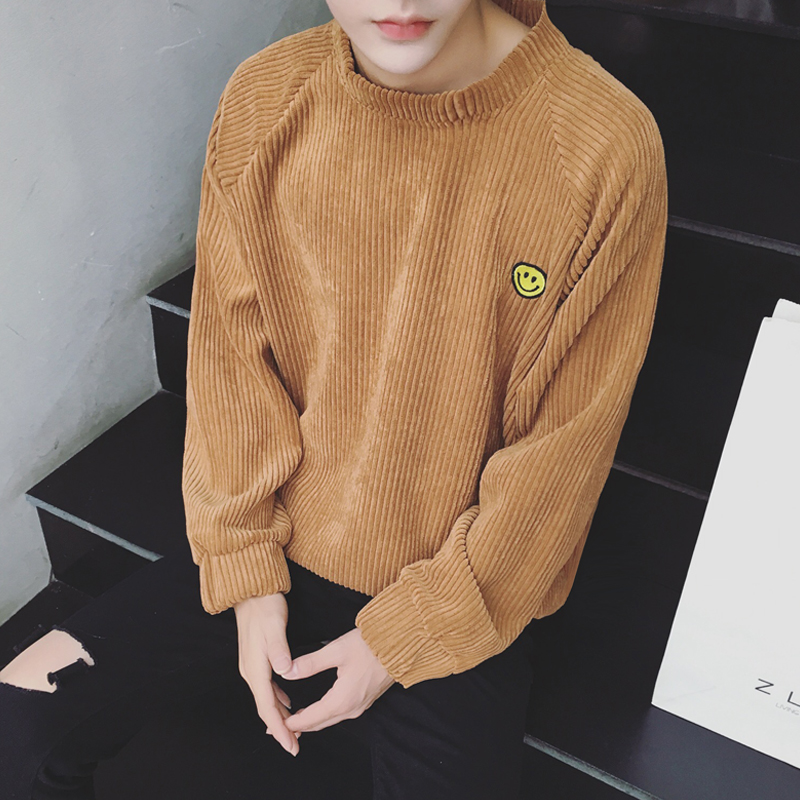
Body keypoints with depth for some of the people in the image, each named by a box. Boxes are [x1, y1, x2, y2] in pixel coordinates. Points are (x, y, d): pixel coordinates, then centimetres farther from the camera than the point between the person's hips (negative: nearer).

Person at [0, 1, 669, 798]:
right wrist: (247, 574, -5)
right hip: (270, 550, 3)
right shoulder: (263, 102, -10)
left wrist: (405, 639, -10)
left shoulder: (606, 148, -21)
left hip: (458, 588, -2)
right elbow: (229, 355, -3)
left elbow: (560, 453, -14)